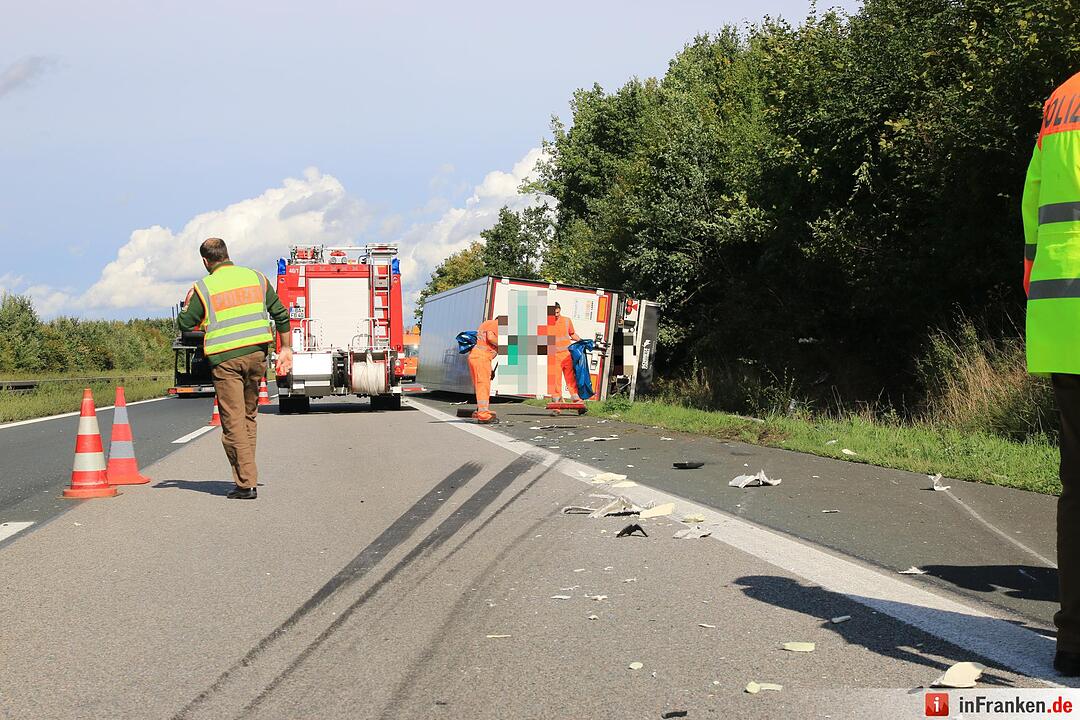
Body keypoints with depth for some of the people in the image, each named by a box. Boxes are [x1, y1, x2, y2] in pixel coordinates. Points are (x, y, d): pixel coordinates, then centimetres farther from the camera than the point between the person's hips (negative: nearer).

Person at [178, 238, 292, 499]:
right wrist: (285, 348, 16)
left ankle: (246, 483, -4)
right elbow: (280, 314, 9)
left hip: (225, 358, -4)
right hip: (256, 353, 4)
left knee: (233, 421, -1)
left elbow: (184, 324, 5)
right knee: (249, 416, 17)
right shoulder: (255, 277, 9)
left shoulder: (204, 287, -1)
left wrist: (188, 305, 24)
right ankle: (248, 474, 21)